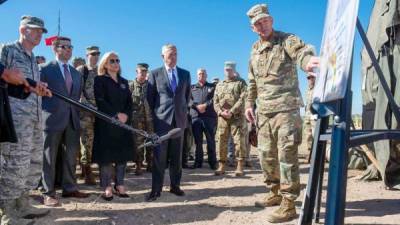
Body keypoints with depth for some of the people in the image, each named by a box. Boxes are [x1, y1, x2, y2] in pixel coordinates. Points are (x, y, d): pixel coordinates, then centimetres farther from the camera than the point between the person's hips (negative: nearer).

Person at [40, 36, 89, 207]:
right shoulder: (46, 69, 1)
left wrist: (77, 114, 11)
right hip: (53, 119, -5)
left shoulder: (76, 73, 17)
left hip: (72, 119, 6)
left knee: (71, 156, 10)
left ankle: (70, 188, 20)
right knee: (49, 157, 1)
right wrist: (44, 114, -6)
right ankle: (48, 193, 8)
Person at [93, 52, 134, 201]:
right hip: (106, 123, -5)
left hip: (124, 123, 5)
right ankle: (107, 188, 2)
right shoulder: (100, 80, 2)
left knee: (123, 154, 3)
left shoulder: (124, 82, 18)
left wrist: (126, 115, -8)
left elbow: (129, 102, 11)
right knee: (106, 155, -5)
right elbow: (100, 101, -10)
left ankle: (119, 186, 12)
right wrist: (116, 114, -17)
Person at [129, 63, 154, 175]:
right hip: (137, 119, -2)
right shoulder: (131, 86, 2)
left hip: (150, 117, 2)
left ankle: (150, 164, 17)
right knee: (138, 142, -1)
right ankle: (138, 165, 8)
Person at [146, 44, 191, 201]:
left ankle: (175, 185, 18)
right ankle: (156, 189, 3)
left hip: (179, 119, 3)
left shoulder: (185, 74, 11)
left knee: (176, 156, 8)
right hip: (162, 119, -3)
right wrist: (155, 116, 4)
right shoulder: (155, 74, 3)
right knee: (159, 156, -2)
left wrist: (183, 111, 14)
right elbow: (150, 97, 5)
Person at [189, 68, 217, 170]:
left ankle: (212, 162, 6)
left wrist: (205, 105, -14)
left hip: (209, 116, -1)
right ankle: (198, 161, 12)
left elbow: (215, 99, -1)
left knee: (211, 140, -1)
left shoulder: (212, 87, 14)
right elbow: (188, 99, 4)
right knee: (198, 141, 4)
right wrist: (197, 106, -13)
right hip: (195, 116, 2)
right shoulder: (192, 87, 19)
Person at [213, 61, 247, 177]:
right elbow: (215, 101, 13)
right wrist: (221, 112, -7)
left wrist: (232, 112, -15)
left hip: (237, 116, -4)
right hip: (222, 117, 4)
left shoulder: (241, 82, 7)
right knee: (221, 141, 1)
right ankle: (221, 166, 9)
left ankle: (240, 167, 0)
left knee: (239, 141, -5)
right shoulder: (219, 85, 20)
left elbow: (242, 99, -6)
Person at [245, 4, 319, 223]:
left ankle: (288, 204, -2)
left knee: (286, 155, -9)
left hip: (286, 108, -7)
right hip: (264, 111, 7)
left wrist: (308, 60, -51)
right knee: (266, 154, 13)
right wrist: (249, 103, 15)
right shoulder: (254, 50, 15)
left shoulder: (287, 40, -5)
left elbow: (302, 51, -28)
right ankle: (275, 193, 30)